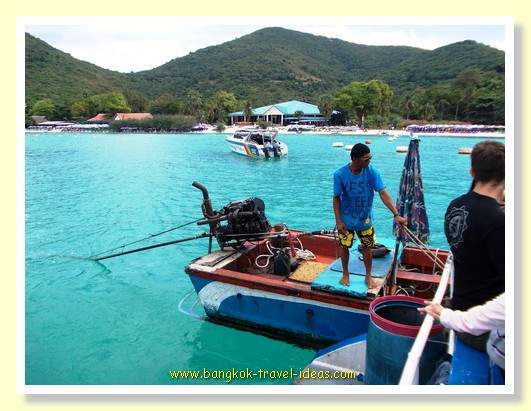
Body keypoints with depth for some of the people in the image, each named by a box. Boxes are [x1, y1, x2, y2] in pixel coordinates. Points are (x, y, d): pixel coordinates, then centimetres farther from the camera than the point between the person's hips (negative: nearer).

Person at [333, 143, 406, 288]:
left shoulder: (372, 172, -17)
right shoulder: (340, 174, -21)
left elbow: (383, 194, -21)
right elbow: (336, 198, -12)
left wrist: (396, 214, -30)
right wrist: (338, 221, -14)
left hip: (365, 220, 1)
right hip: (346, 220, -1)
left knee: (367, 248, 12)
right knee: (344, 247, 14)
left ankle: (368, 276, 33)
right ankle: (345, 273, 37)